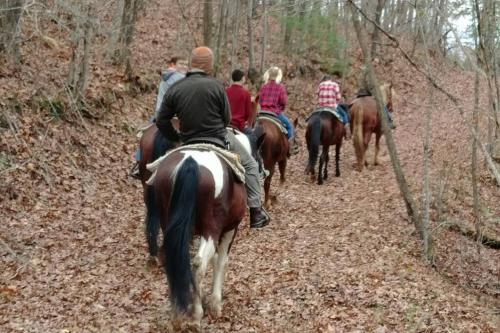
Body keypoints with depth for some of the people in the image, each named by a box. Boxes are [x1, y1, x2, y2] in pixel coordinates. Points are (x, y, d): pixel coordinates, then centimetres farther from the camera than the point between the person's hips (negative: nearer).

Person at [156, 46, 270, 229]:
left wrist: (177, 138, 16)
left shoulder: (174, 89, -4)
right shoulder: (215, 85, -12)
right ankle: (256, 212, 14)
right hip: (220, 140, -3)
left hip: (189, 144, 3)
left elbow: (162, 121, 1)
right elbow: (227, 118, -4)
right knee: (250, 165, 15)